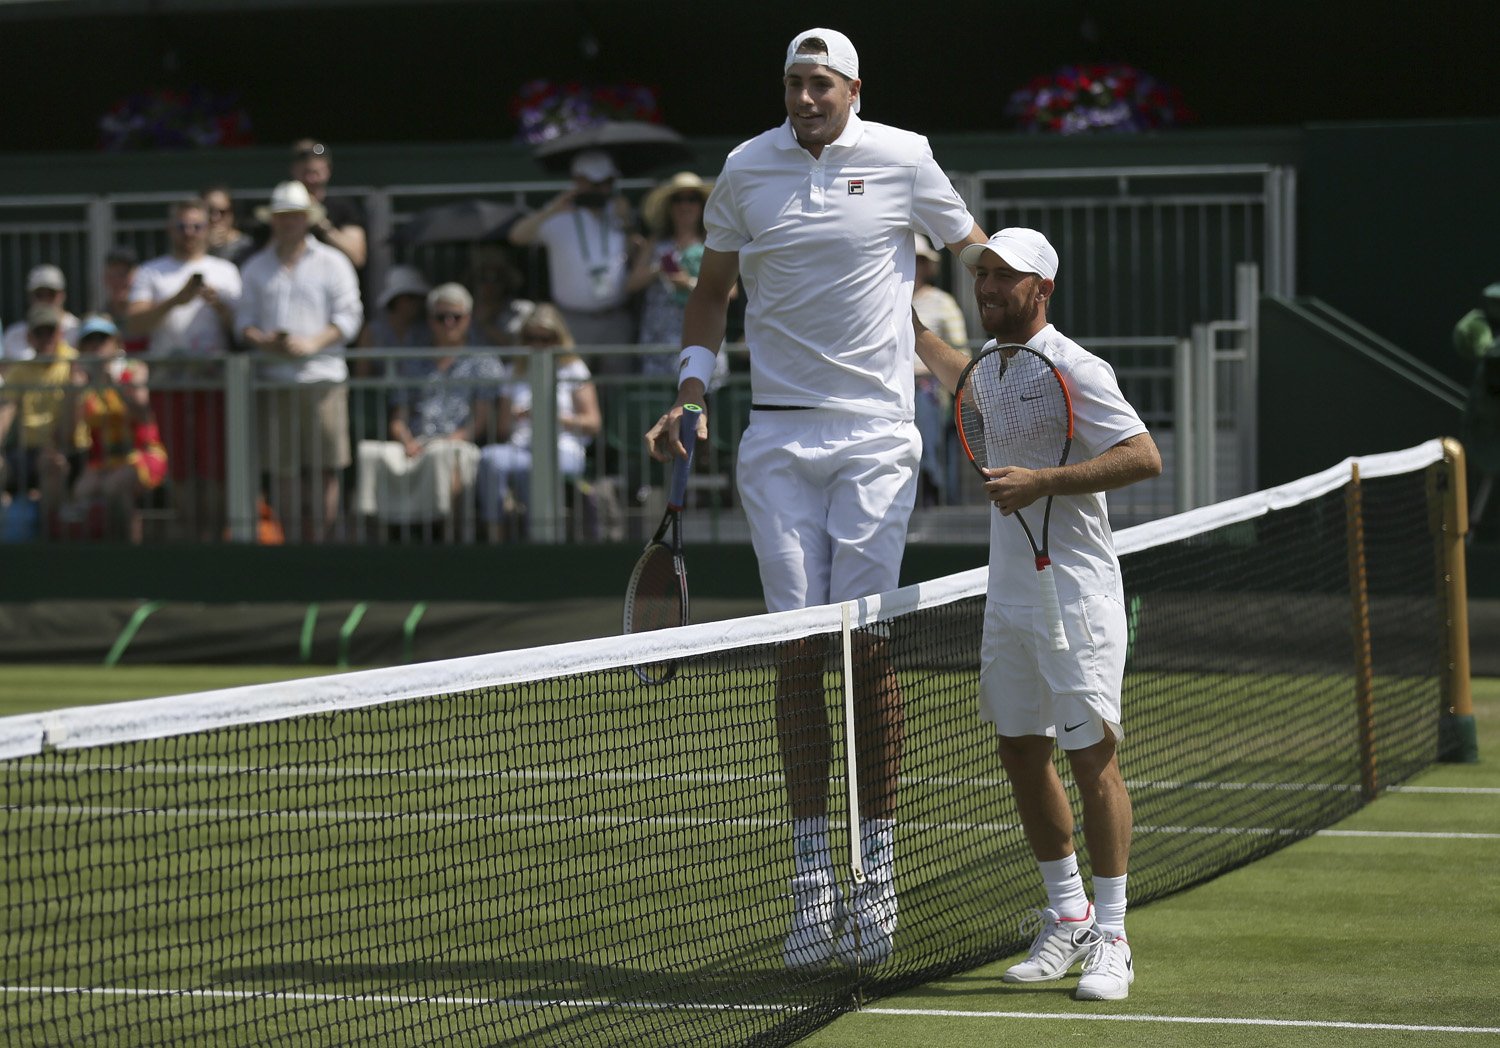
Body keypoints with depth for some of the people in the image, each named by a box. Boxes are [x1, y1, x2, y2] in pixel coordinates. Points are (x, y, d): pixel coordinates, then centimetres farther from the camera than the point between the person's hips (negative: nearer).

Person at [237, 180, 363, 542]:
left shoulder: (332, 263, 8)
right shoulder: (256, 267, 17)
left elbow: (349, 316, 0)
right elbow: (244, 320, 14)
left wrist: (312, 343, -14)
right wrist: (263, 341, -9)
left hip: (322, 378, -2)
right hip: (274, 380, 2)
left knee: (324, 472, -5)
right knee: (283, 473, -1)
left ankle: (321, 544, -3)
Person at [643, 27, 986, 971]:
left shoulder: (903, 159, 0)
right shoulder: (747, 169, 6)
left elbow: (977, 253, 12)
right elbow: (713, 288, 17)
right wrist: (691, 390, 5)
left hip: (876, 433, -2)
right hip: (778, 435, 2)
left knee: (867, 644, -6)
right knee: (797, 650, -1)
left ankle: (878, 866, 2)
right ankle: (812, 876, 2)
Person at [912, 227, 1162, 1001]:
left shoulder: (1072, 369, -13)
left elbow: (1144, 457, -22)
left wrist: (1041, 483, -25)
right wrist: (912, 329, 45)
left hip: (1074, 596, -8)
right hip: (1009, 597, 8)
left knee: (1093, 758, -7)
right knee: (1022, 755, 11)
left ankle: (1111, 941, -3)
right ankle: (1067, 918, 23)